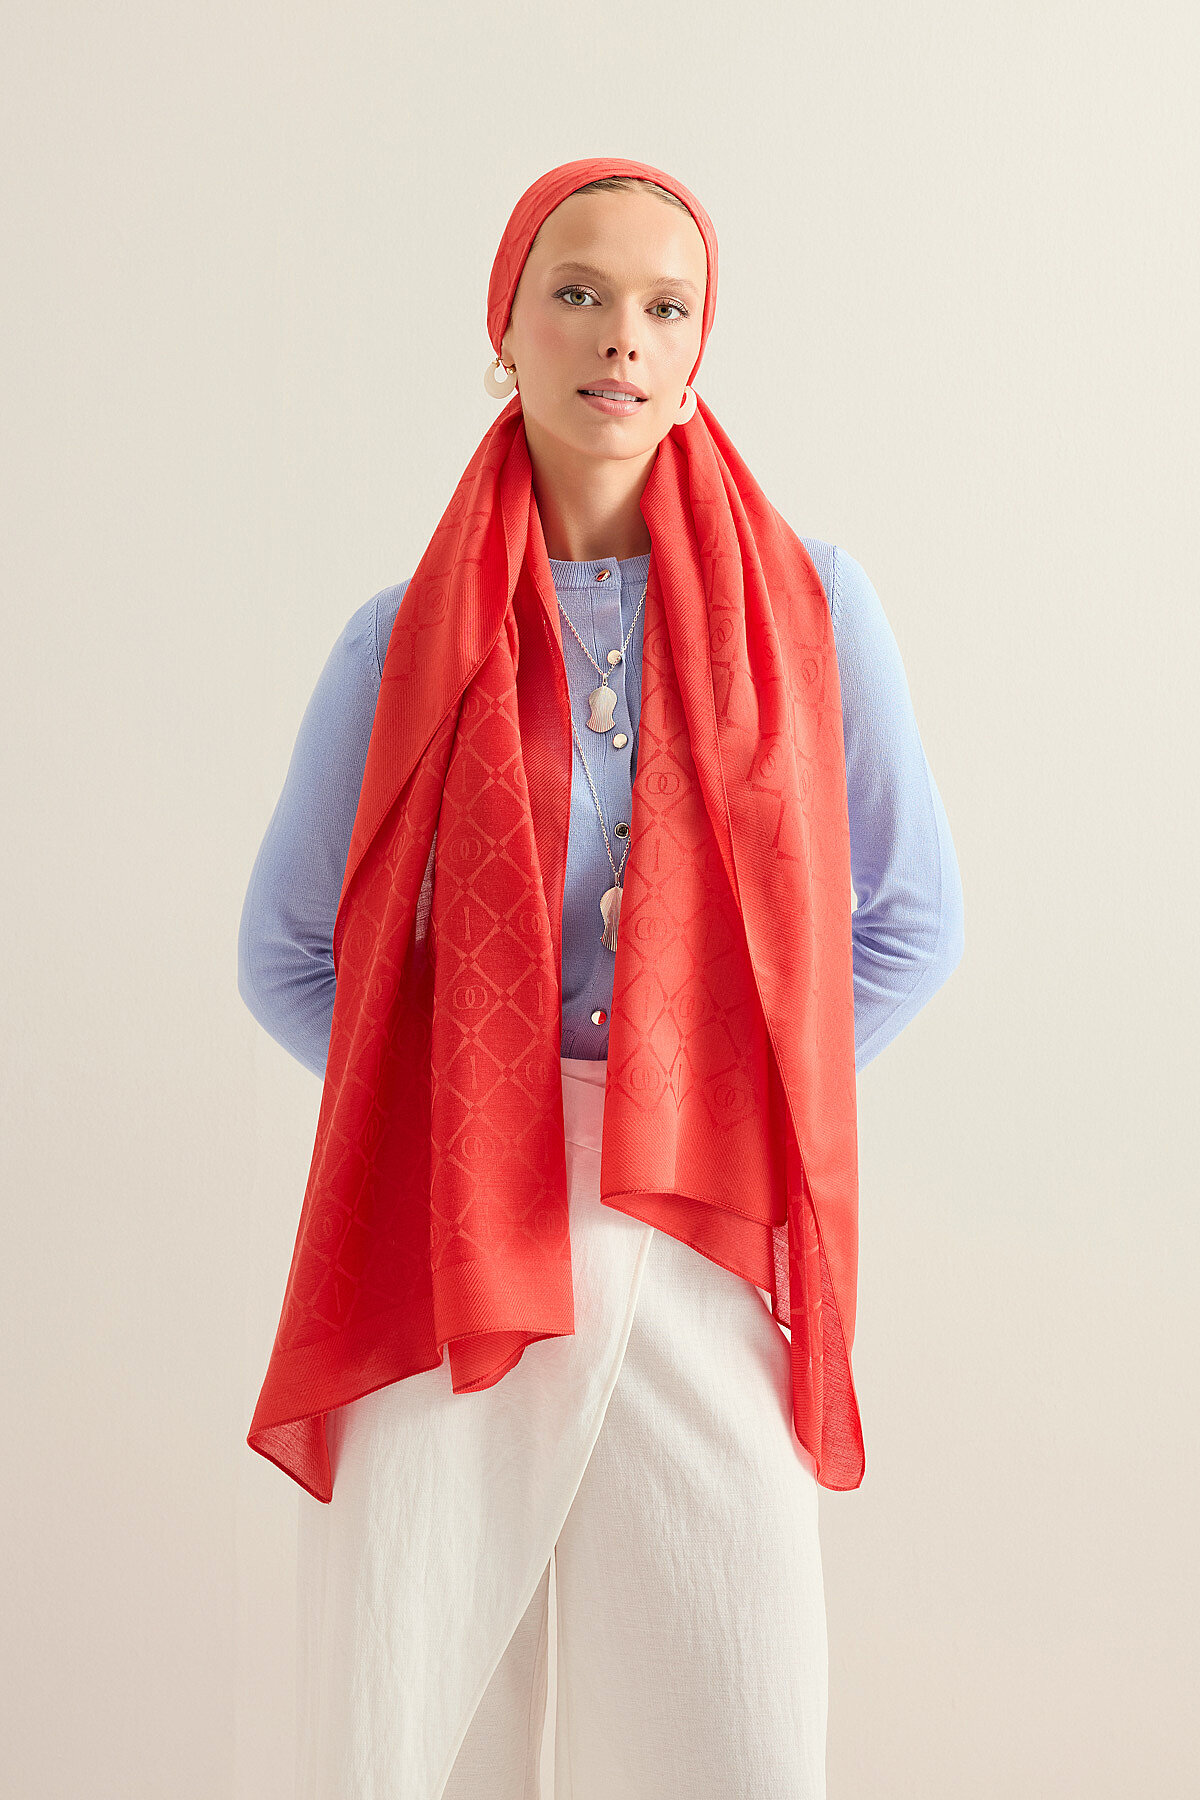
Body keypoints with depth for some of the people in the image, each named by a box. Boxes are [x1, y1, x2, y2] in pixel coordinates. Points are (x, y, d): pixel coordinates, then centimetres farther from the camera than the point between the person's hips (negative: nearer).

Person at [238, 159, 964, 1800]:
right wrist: (462, 1113, 1)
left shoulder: (807, 604, 4)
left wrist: (744, 1098, 3)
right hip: (447, 1238, 0)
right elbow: (284, 955, 11)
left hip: (709, 1240, 0)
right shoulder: (406, 640, 4)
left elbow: (912, 922, 11)